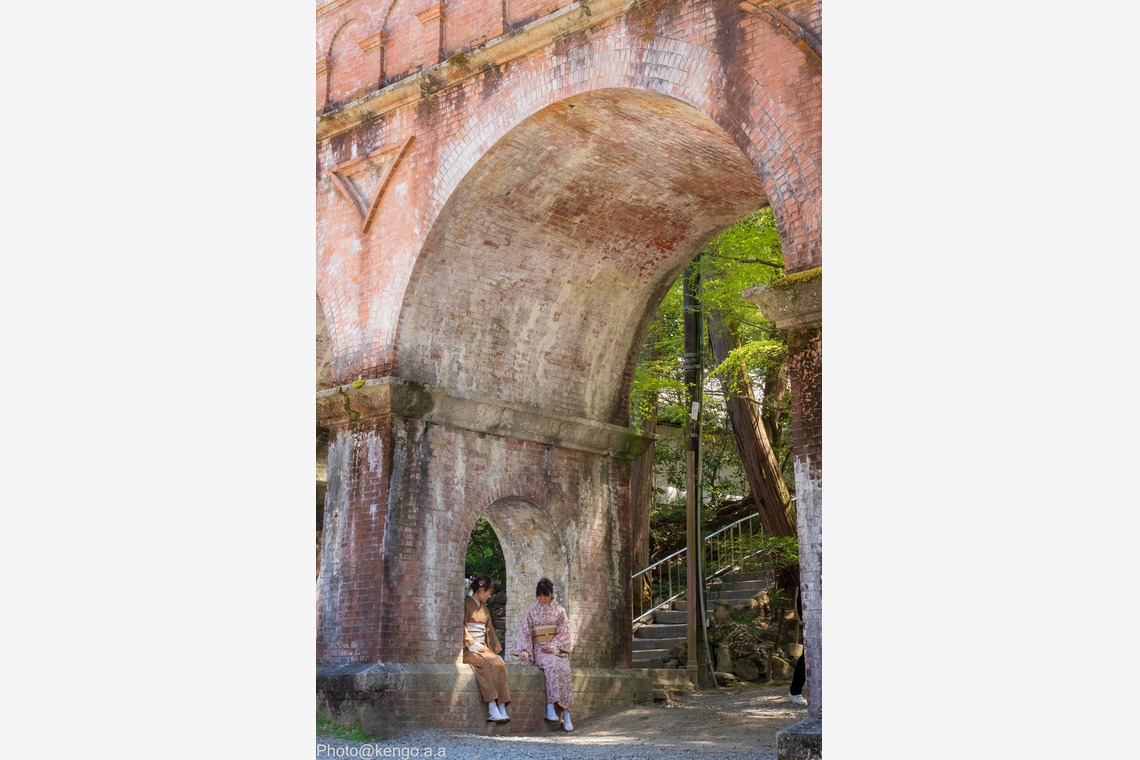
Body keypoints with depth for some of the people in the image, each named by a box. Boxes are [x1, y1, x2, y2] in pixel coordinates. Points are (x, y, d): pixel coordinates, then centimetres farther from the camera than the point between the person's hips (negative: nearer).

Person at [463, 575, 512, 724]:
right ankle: (492, 710, -37)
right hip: (468, 649, -6)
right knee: (487, 665, -33)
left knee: (499, 664, -23)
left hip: (483, 647, 6)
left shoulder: (484, 609, 22)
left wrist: (493, 649, 9)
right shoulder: (465, 604, -1)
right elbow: (462, 628, -9)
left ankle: (502, 709, -32)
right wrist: (473, 645, -15)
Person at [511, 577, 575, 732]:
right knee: (552, 666, -34)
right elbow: (524, 632, 9)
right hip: (539, 649, -1)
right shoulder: (532, 611, 15)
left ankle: (566, 715, -34)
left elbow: (564, 632, 6)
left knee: (564, 670, -30)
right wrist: (524, 650, -7)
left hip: (557, 649, 1)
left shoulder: (559, 610, 14)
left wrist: (554, 646, -10)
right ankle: (551, 710, -43)